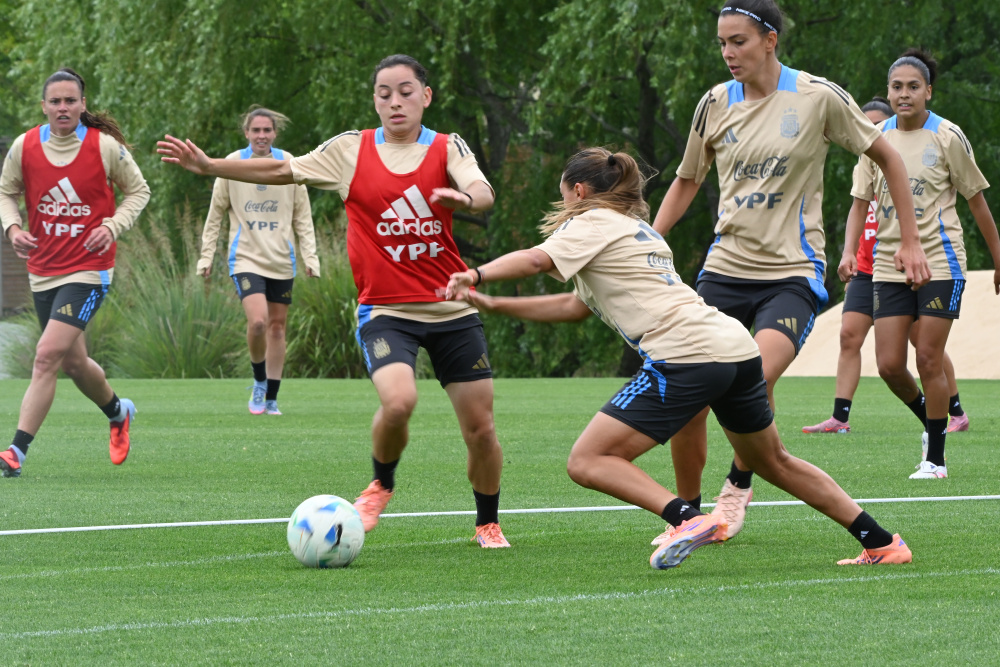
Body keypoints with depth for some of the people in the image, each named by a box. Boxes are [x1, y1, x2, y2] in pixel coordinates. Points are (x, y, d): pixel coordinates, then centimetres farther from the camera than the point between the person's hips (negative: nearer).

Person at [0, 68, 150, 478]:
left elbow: (138, 190, 5)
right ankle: (118, 411, 46)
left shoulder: (106, 147, -9)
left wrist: (113, 227, -11)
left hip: (88, 269, -4)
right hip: (43, 270, 4)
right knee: (73, 363, 15)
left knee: (48, 355, -18)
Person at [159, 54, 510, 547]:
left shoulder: (448, 148, 1)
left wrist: (467, 197, -41)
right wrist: (207, 165, 2)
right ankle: (381, 484, 3)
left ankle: (488, 524, 27)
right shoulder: (351, 150, 4)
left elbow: (482, 192, -17)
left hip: (451, 309, 1)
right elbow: (281, 171, 8)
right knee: (398, 400, -28)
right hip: (384, 311, -1)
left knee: (480, 427, 1)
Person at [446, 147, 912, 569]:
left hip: (685, 355, -9)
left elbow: (537, 260, -14)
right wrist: (493, 305, 33)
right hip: (738, 347, 9)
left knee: (587, 462, -9)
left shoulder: (591, 222, 6)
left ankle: (689, 518, -26)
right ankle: (882, 543, 27)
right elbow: (576, 306, 35)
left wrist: (476, 275, -8)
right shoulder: (635, 228, 31)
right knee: (774, 463, 27)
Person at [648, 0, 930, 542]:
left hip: (792, 273, -4)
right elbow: (687, 180, 20)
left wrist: (910, 241, 6)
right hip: (725, 269, 4)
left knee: (756, 379, -26)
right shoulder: (716, 104, 4)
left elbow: (886, 156, 6)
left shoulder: (819, 98, -6)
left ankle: (738, 485, -1)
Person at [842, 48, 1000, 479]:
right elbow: (861, 201, 8)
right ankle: (930, 422, 26)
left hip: (940, 262, -4)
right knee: (889, 364, -3)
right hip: (890, 264, 4)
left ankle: (935, 458, 4)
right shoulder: (876, 138, 5)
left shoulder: (947, 137, -5)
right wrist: (849, 251, -8)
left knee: (929, 361, -7)